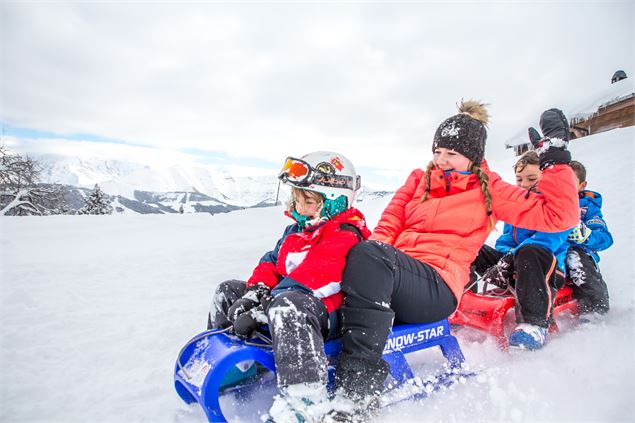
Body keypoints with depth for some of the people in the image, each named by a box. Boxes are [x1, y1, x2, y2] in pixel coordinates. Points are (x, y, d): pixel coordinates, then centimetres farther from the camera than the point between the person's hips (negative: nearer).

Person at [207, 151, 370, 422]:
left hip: (327, 311, -10)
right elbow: (273, 261, 15)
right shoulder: (297, 230, 17)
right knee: (228, 292, 15)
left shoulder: (344, 234, -15)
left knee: (287, 306, -44)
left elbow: (313, 277, -27)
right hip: (286, 298, 10)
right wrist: (256, 290, -6)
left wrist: (265, 307, -30)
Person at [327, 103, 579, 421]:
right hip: (394, 282, 5)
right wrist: (373, 257, -6)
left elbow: (559, 216, 7)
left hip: (439, 290, -4)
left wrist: (555, 157, 5)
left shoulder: (488, 189, 13)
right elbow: (388, 226, 14)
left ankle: (356, 390, -35)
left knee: (369, 255, -34)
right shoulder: (419, 180, 23)